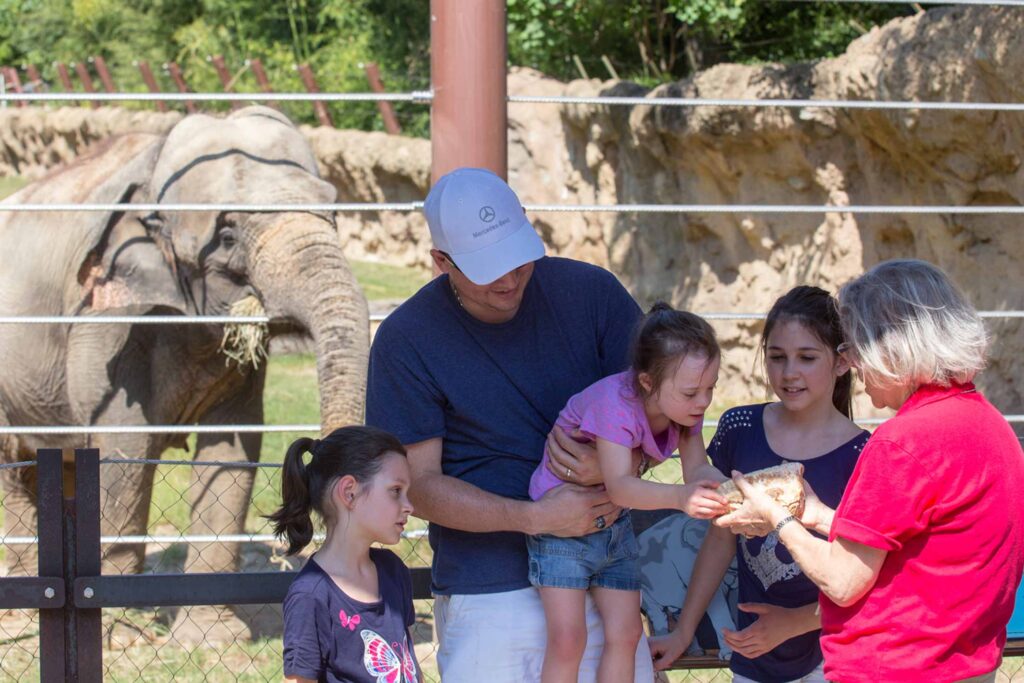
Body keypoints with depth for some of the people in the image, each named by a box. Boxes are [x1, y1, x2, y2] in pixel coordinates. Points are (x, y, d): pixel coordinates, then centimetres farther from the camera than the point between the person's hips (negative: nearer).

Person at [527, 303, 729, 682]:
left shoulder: (686, 406, -9)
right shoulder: (615, 403, -32)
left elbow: (697, 470, -15)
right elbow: (619, 485, -41)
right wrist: (679, 497, -56)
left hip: (614, 524, 7)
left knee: (625, 633, 2)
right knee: (567, 637, -14)